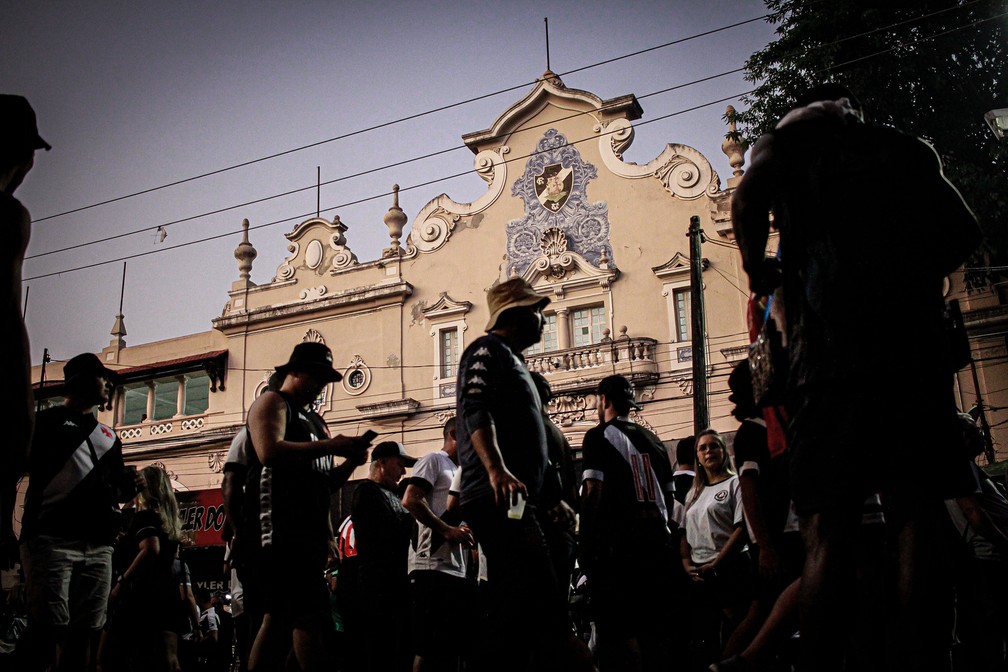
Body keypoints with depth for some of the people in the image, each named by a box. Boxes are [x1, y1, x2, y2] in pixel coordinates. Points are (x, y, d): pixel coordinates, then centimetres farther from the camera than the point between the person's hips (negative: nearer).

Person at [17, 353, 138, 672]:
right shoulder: (48, 421, 9)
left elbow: (120, 486, 26)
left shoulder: (109, 436, 26)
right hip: (52, 539, -6)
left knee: (83, 632, 3)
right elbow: (17, 468, 2)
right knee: (48, 627, -12)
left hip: (99, 545, 6)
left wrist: (129, 487, 2)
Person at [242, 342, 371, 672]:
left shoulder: (315, 420, 27)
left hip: (307, 530, 9)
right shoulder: (272, 402, 1)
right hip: (278, 528, -9)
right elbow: (270, 451, -19)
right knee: (311, 616, -18)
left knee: (281, 618, 7)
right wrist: (330, 446, -18)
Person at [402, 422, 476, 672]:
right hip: (433, 568, -9)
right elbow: (410, 500, -15)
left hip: (459, 571, 9)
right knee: (428, 648, -8)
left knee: (455, 645, 8)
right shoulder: (433, 460, 0)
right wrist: (448, 530, -18)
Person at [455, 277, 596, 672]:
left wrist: (553, 499, 29)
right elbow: (475, 410, -18)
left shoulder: (510, 359, 29)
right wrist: (497, 470, -32)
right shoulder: (488, 350, -1)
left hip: (511, 500, 11)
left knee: (510, 610, 8)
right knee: (544, 608, -18)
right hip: (498, 498, -11)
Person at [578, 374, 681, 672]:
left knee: (622, 630, -6)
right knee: (656, 629, 10)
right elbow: (669, 496, 19)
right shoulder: (653, 440, 19)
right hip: (658, 537, 6)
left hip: (618, 539, -6)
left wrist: (585, 543, -8)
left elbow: (593, 491, -10)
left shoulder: (599, 436, 0)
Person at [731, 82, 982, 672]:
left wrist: (759, 271, 9)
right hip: (917, 331, 4)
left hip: (833, 339, -3)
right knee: (917, 515, 2)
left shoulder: (795, 135, 14)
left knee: (829, 526, -7)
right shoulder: (908, 148, 24)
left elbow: (749, 196, -5)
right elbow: (965, 232, 19)